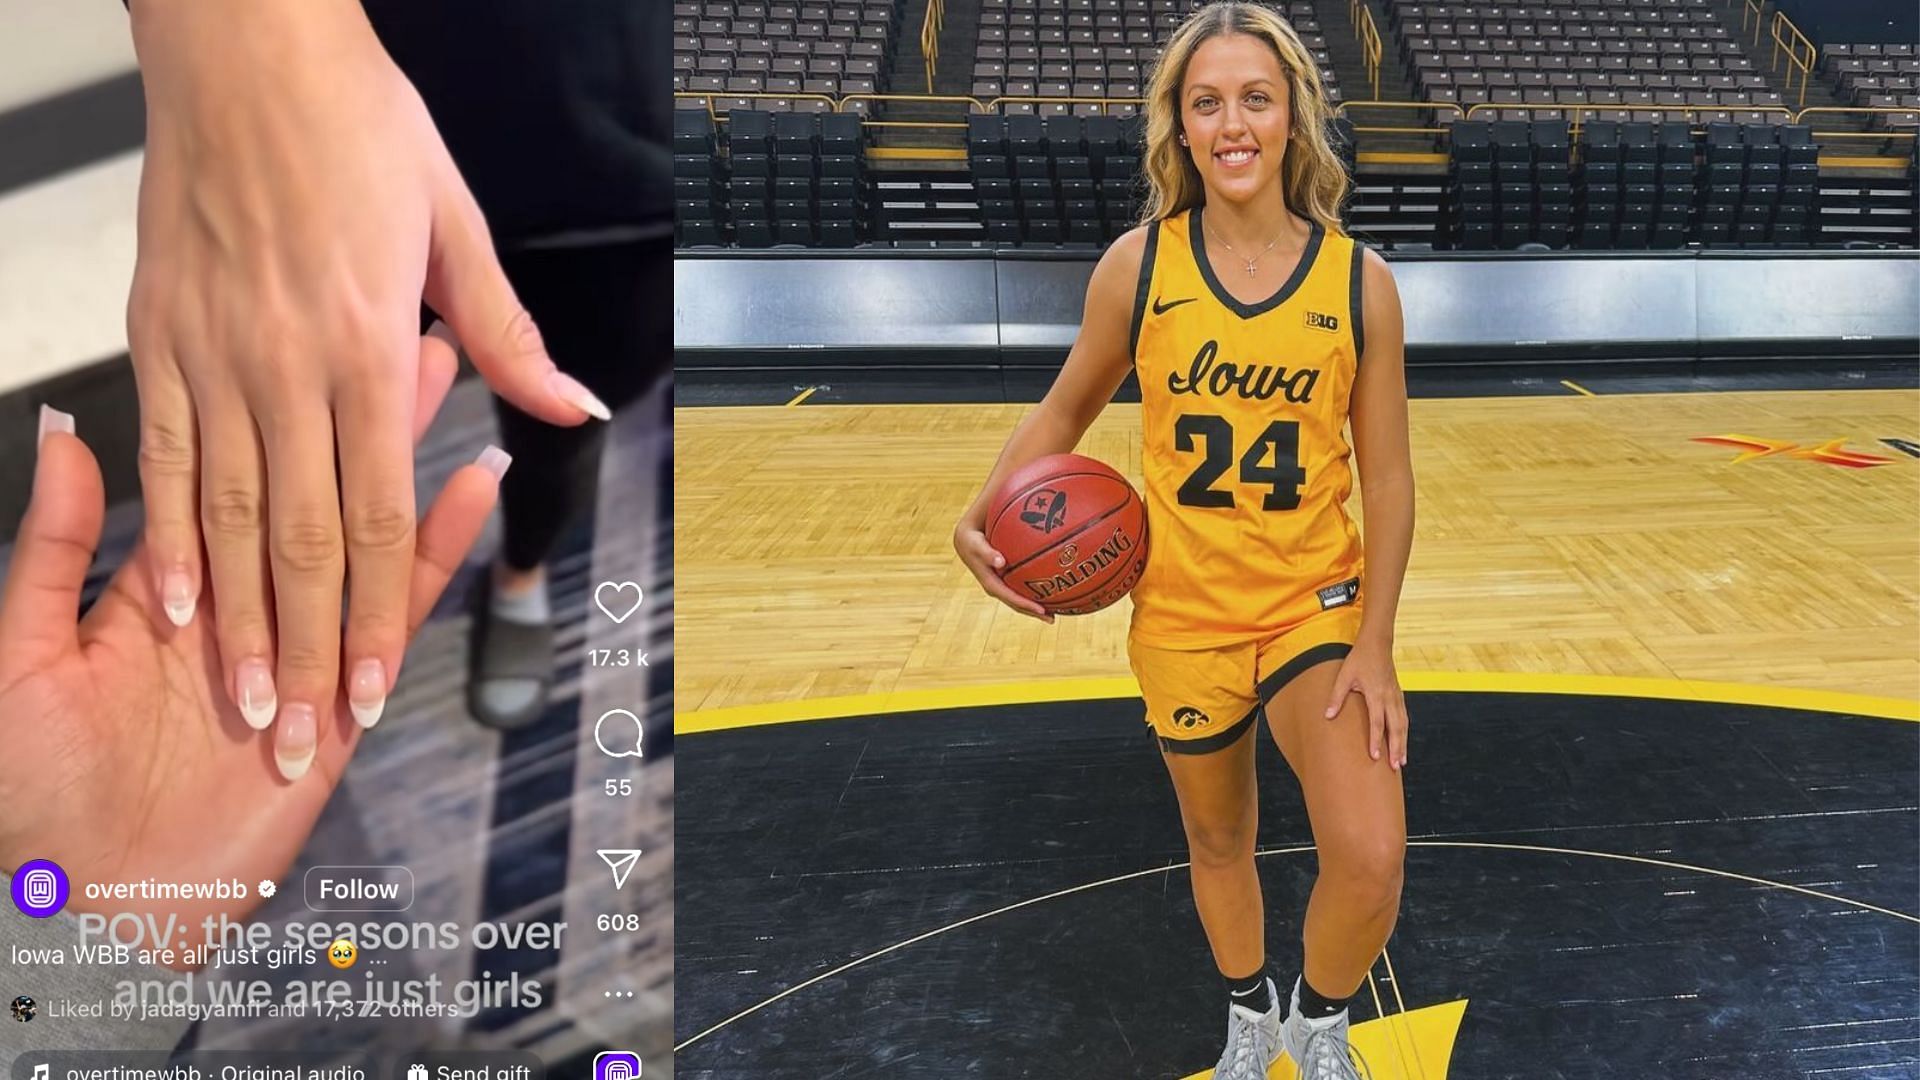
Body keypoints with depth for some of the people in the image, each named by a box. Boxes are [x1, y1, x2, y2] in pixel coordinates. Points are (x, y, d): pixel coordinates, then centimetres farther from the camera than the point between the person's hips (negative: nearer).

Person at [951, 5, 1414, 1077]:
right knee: (1219, 840, 18)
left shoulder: (1358, 279, -9)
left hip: (1317, 607, -1)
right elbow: (1066, 409, 5)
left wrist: (1375, 642, -8)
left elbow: (1387, 477, -4)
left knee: (1371, 860, -15)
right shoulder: (1139, 264, -8)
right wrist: (985, 518, -10)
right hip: (1184, 612, 1)